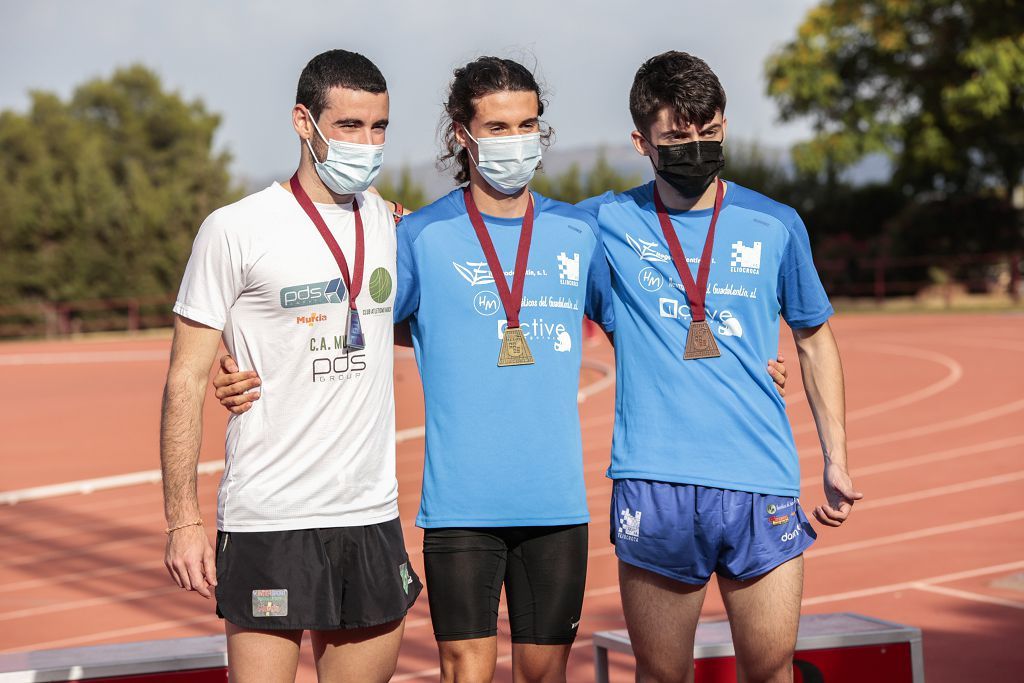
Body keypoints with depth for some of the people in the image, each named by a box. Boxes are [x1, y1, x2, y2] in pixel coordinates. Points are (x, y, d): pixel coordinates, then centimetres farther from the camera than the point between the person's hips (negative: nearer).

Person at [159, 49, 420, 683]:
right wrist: (183, 520, -10)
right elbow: (186, 380, -6)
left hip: (374, 516, 5)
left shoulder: (388, 224, 10)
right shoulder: (235, 231, -6)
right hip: (270, 520, -5)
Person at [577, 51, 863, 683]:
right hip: (653, 484, -1)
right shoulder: (606, 224, 5)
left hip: (764, 487, 1)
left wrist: (837, 460, 15)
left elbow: (814, 339, 18)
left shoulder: (776, 227, 7)